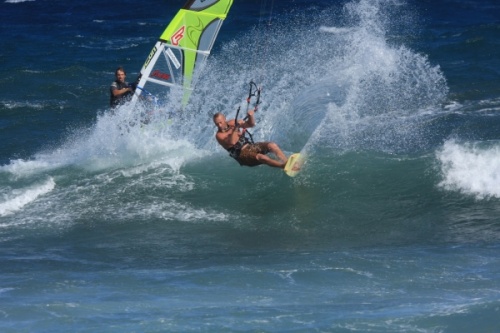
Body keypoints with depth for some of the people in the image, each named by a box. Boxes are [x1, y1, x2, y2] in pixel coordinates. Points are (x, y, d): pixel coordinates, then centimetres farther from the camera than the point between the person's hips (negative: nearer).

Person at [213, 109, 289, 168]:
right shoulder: (219, 135, -9)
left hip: (250, 146, 6)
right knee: (260, 157, -33)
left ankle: (286, 161, -33)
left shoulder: (232, 123, 8)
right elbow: (232, 143, -27)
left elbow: (251, 124, 8)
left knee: (272, 145, -18)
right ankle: (284, 166, -44)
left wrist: (250, 116, -12)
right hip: (242, 154, -6)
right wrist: (236, 128, -29)